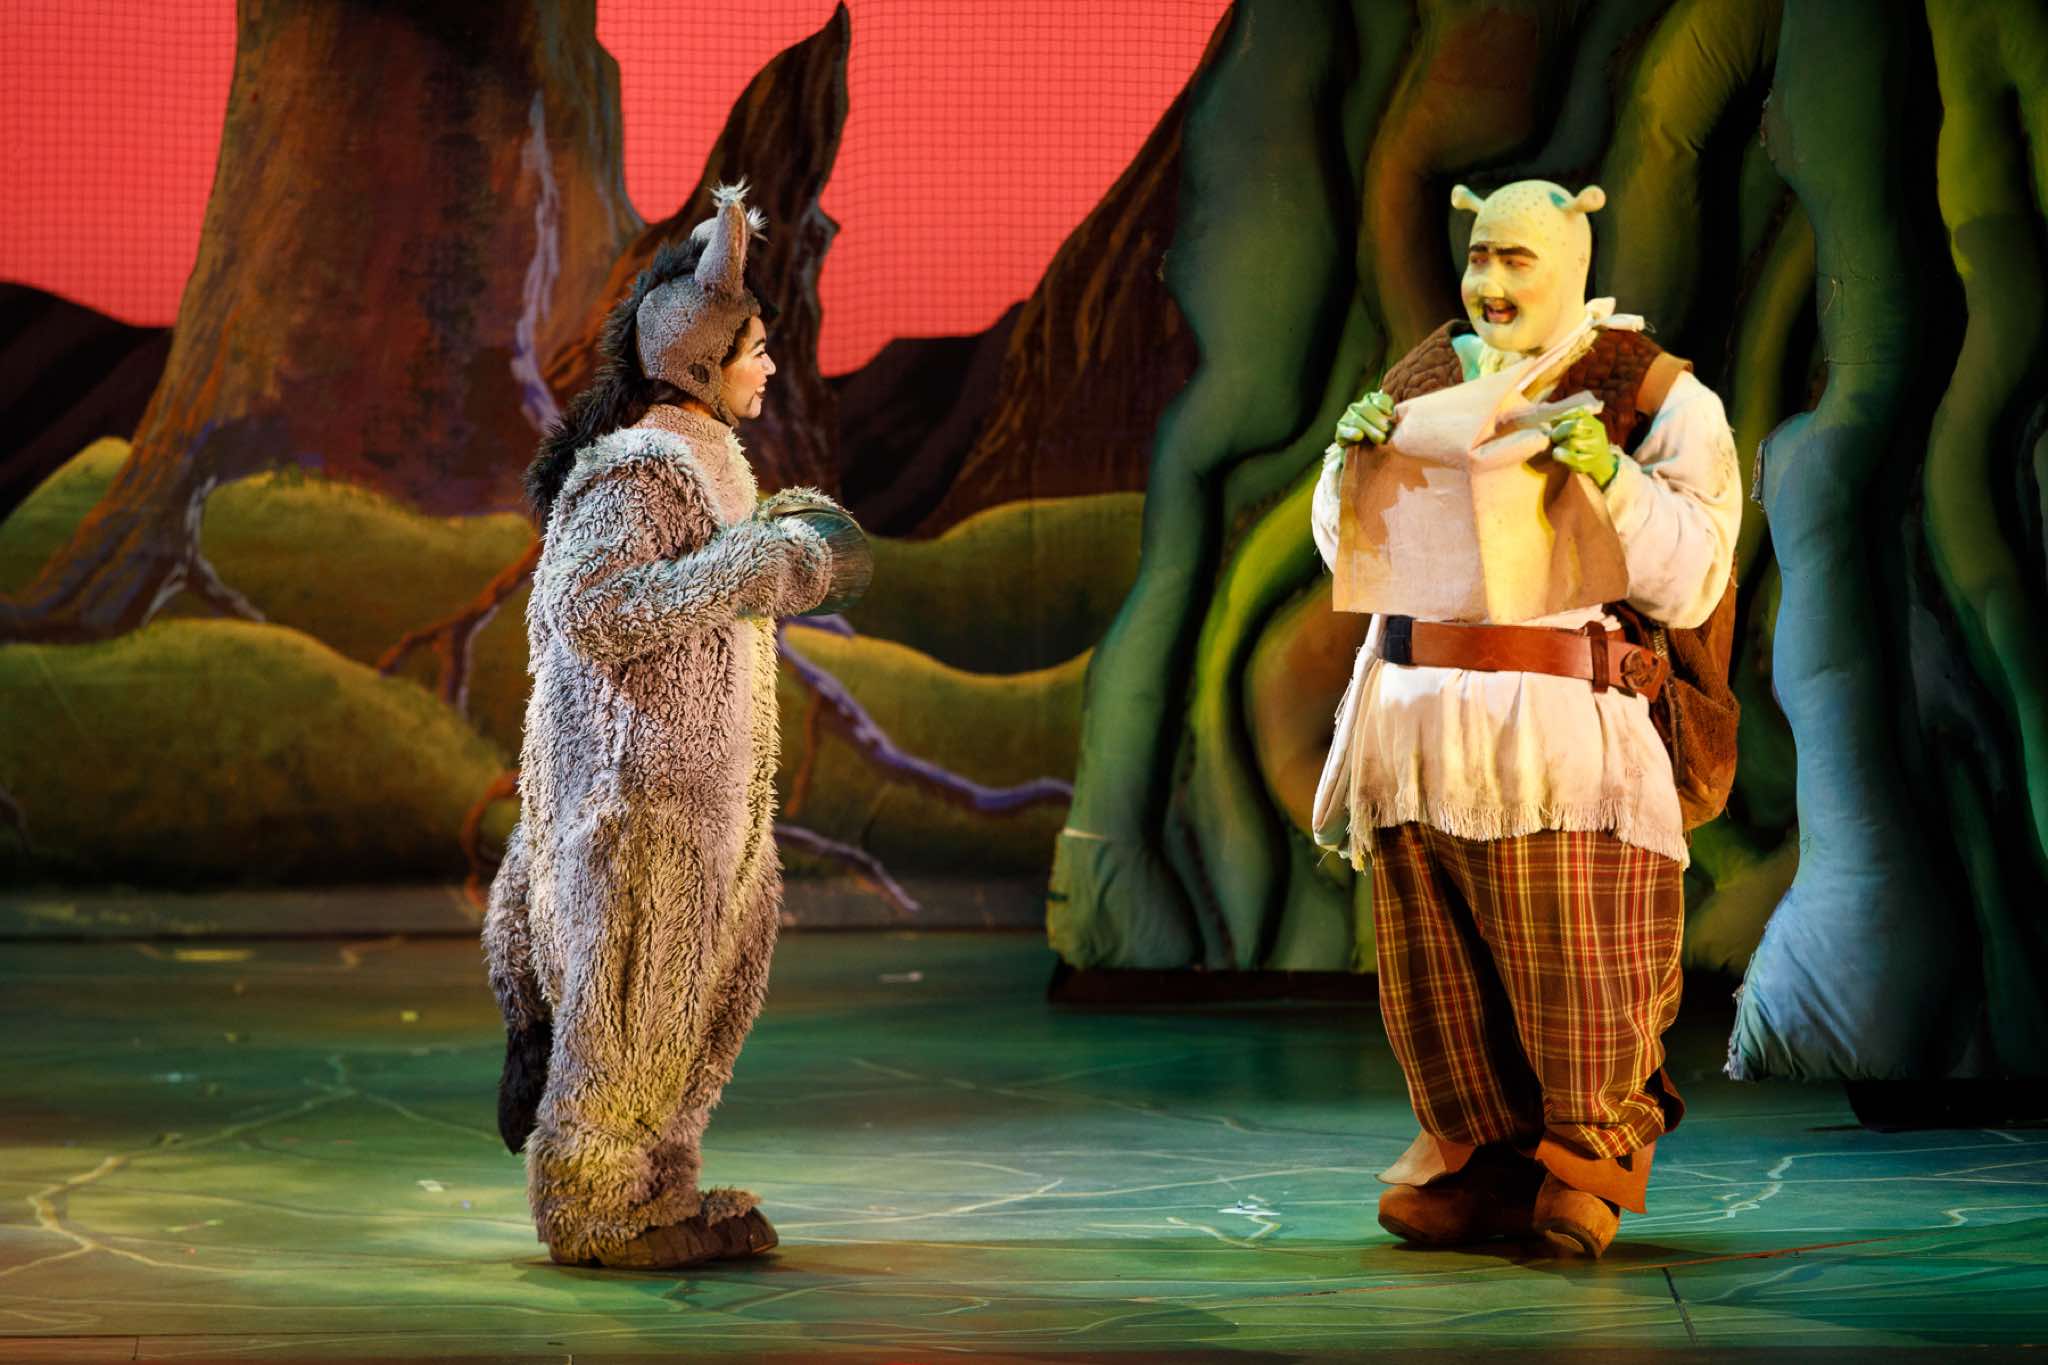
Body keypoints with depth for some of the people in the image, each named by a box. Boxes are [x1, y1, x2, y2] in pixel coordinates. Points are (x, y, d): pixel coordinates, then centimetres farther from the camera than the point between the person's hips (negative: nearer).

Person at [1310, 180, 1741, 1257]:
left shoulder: (1653, 395, 1)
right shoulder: (1426, 379, 14)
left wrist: (1611, 478, -20)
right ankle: (1478, 1153, 19)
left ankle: (1593, 1141, 19)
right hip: (1417, 709, 4)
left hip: (1561, 720, -4)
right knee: (1436, 962, 5)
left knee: (1566, 957, -3)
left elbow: (1688, 585, -6)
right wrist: (1352, 460, 0)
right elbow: (1353, 556, 19)